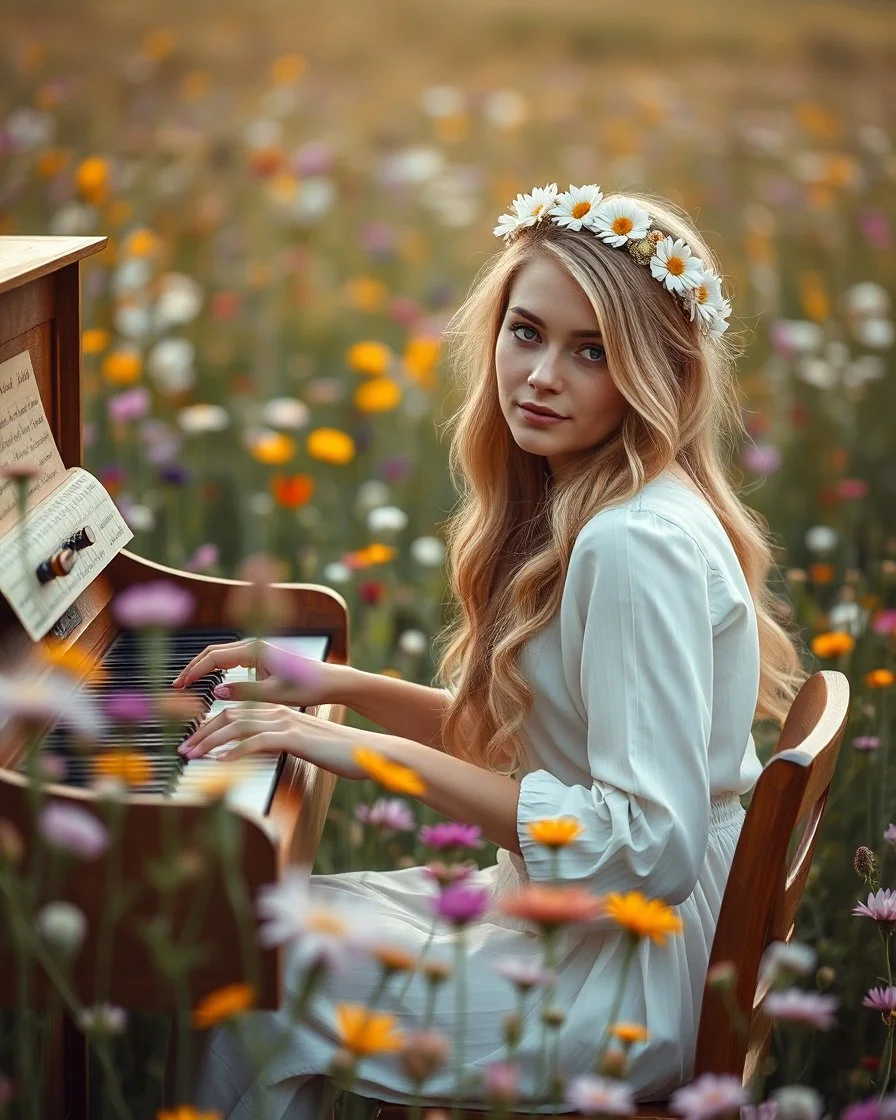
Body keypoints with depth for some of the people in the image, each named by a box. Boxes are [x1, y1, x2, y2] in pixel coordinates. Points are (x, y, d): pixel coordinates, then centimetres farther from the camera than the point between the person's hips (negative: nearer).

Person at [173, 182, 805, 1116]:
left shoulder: (637, 548, -25)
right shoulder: (569, 508, 6)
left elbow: (655, 849, -29)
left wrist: (387, 756, -26)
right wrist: (338, 687, 4)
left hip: (627, 981, -9)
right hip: (571, 921, 9)